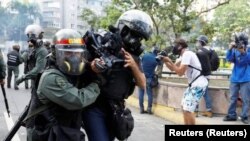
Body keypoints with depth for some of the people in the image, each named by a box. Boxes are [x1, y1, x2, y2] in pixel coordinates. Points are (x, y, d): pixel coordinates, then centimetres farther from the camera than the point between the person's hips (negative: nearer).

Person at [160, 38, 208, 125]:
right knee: (184, 106, 20)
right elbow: (172, 68, 19)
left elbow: (180, 72, -21)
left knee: (187, 110, -15)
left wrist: (169, 61, -14)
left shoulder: (187, 54, -17)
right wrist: (165, 60, 3)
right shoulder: (183, 55, 15)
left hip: (199, 85, -11)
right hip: (193, 84, 11)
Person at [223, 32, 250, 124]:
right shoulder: (235, 50, 3)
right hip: (234, 78, 3)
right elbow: (229, 59, -7)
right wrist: (230, 49, -20)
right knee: (233, 98, 8)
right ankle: (231, 115, 16)